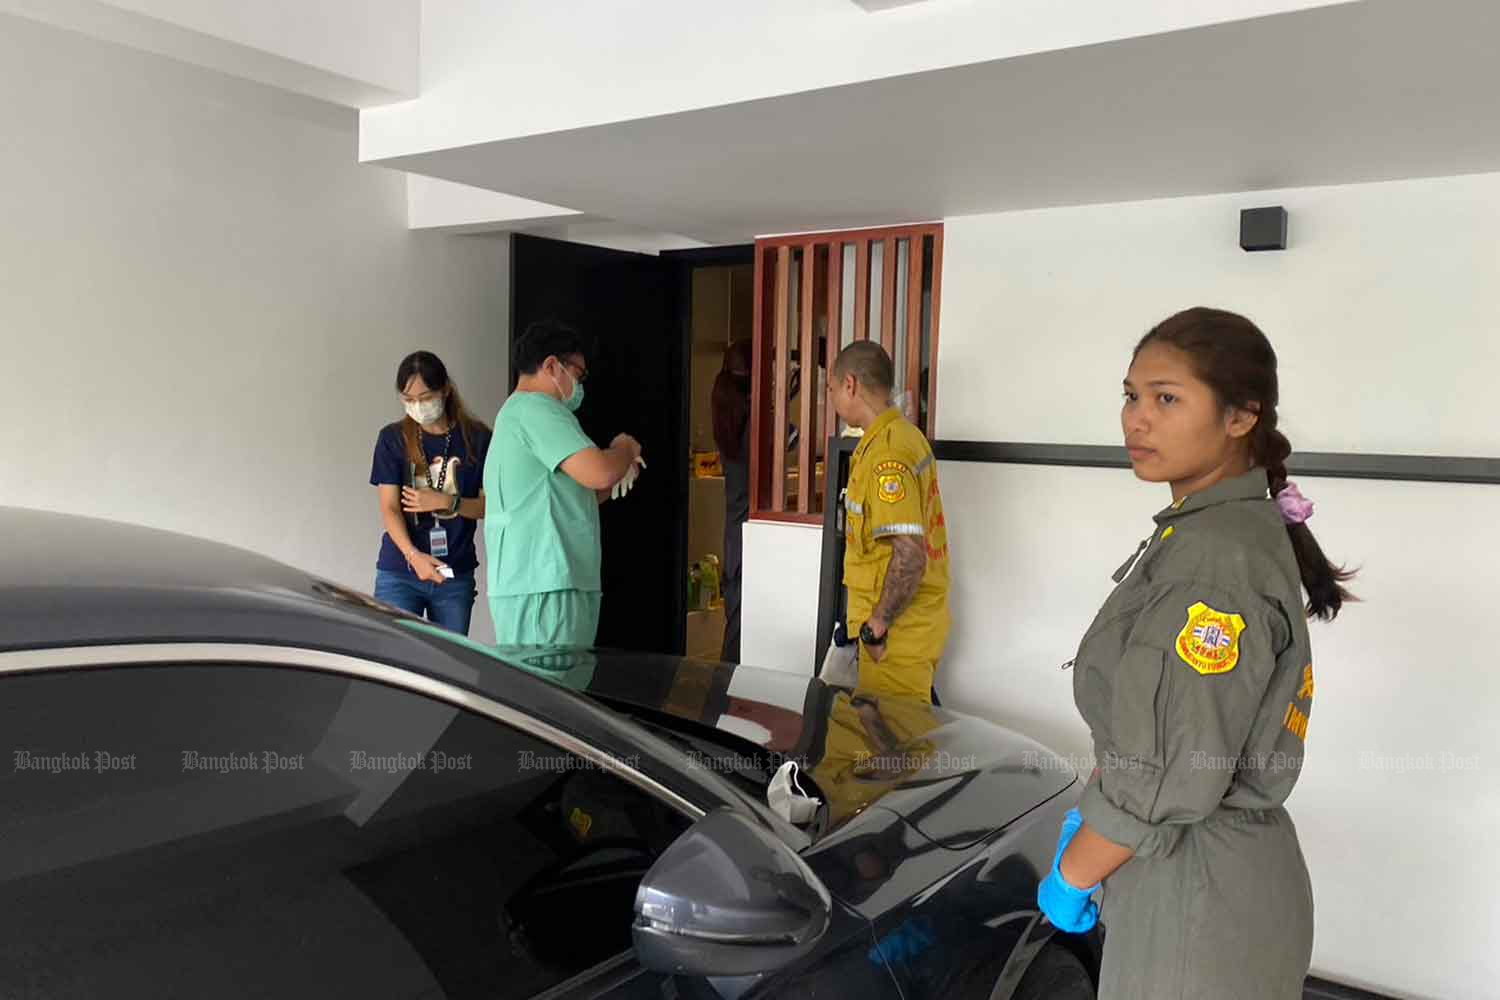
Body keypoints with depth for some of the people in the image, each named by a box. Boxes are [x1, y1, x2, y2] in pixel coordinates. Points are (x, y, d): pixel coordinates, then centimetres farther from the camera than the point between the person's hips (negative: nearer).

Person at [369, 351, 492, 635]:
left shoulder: (477, 438, 1)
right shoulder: (393, 438, 1)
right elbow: (389, 508, -4)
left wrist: (448, 502, -15)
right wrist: (414, 555, -20)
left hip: (456, 575, 1)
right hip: (398, 574, 0)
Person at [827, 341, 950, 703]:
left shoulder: (886, 455, -22)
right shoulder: (906, 435, 10)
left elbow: (909, 556, -28)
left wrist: (876, 627, -19)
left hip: (897, 633, -10)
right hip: (923, 618, 10)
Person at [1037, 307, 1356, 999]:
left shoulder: (1218, 561, -24)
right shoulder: (1196, 533, 5)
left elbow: (1173, 777, -25)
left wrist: (1070, 876, -12)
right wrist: (1086, 816, 11)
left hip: (1200, 893, -9)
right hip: (1202, 868, 9)